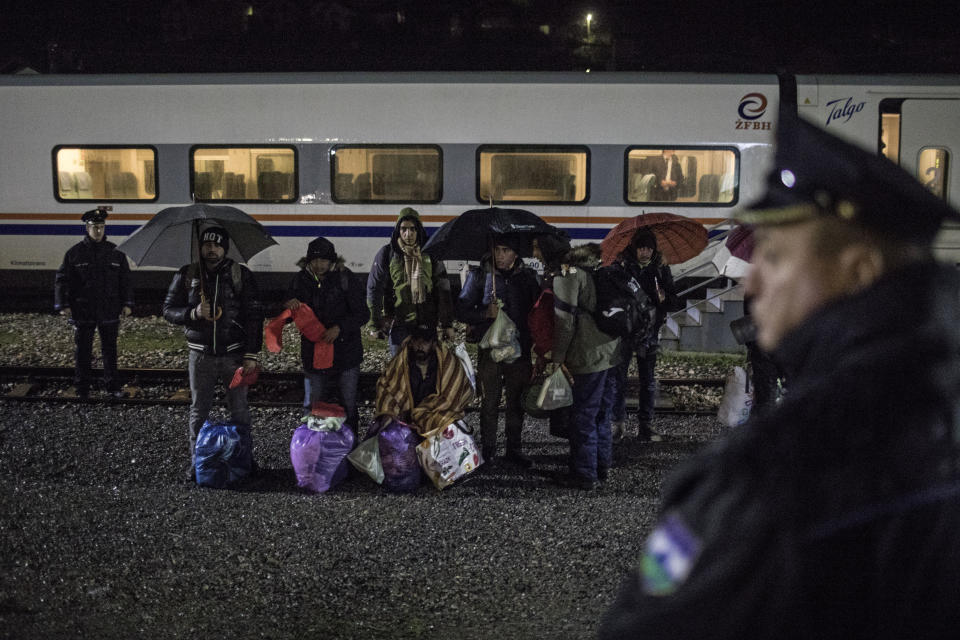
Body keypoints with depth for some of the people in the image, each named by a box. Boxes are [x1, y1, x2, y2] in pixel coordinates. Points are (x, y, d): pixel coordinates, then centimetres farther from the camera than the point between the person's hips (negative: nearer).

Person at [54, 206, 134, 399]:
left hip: (109, 311, 1)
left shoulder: (115, 253, 4)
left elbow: (125, 280, 9)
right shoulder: (75, 253, -1)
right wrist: (63, 305, -6)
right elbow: (61, 280, 0)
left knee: (110, 350, 9)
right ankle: (82, 389, 16)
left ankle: (113, 387, 18)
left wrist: (127, 303, 3)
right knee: (82, 351, 5)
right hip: (82, 311, -1)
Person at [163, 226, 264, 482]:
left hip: (234, 354, -1)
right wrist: (193, 313, -15)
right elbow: (169, 309, 6)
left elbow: (254, 317, -1)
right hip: (201, 355, 1)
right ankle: (197, 461, 19)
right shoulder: (186, 275, 4)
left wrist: (251, 355, -7)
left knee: (239, 409, 5)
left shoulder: (241, 275, -1)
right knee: (199, 410, 8)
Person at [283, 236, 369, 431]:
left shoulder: (345, 278, -8)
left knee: (348, 406, 5)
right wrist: (289, 305, -16)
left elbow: (362, 314, -7)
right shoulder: (301, 280, 1)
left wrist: (339, 328, -22)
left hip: (346, 353, -3)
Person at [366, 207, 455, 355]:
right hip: (398, 323, -2)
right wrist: (375, 325, 0)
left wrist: (447, 324, 4)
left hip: (427, 322, 2)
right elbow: (374, 289, 2)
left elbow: (443, 289, 6)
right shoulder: (387, 253, -1)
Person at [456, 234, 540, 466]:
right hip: (490, 347, -1)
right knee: (489, 401, 3)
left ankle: (515, 449, 18)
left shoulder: (528, 276, 6)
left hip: (520, 348, 2)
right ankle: (488, 450, 13)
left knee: (517, 401, 8)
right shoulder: (479, 275, 1)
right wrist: (486, 313, -16)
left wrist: (532, 339, 0)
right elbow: (461, 311, 0)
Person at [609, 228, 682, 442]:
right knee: (618, 378, -3)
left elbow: (676, 303, 9)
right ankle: (618, 424, 8)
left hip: (649, 331, 2)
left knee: (648, 381, 5)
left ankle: (645, 426, 13)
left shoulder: (661, 269, 6)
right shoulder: (620, 266, -1)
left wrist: (665, 299, -13)